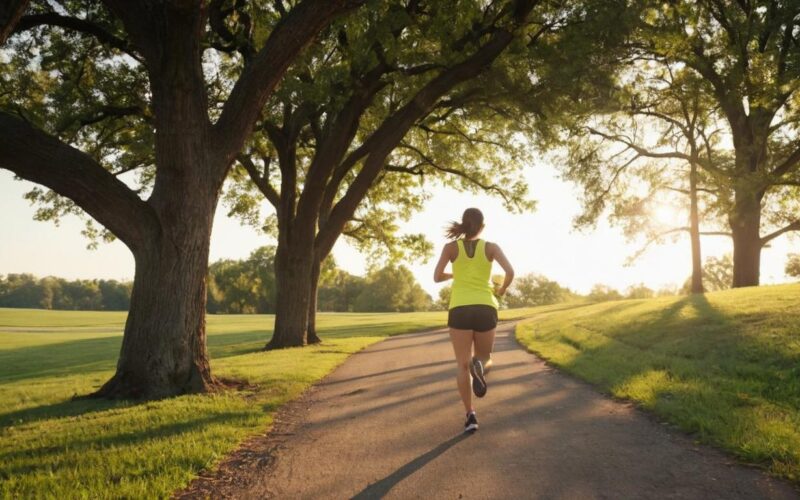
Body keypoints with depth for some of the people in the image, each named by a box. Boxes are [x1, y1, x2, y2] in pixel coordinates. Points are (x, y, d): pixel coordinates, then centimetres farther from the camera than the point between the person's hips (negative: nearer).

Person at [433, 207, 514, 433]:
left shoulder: (451, 247, 7)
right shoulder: (491, 247, 7)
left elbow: (437, 277, 3)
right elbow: (510, 272, -5)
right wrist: (501, 290, 16)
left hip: (460, 309, 0)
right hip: (485, 309, 1)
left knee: (463, 365, 5)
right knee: (485, 358, 16)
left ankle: (470, 415, -8)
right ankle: (479, 367, -22)